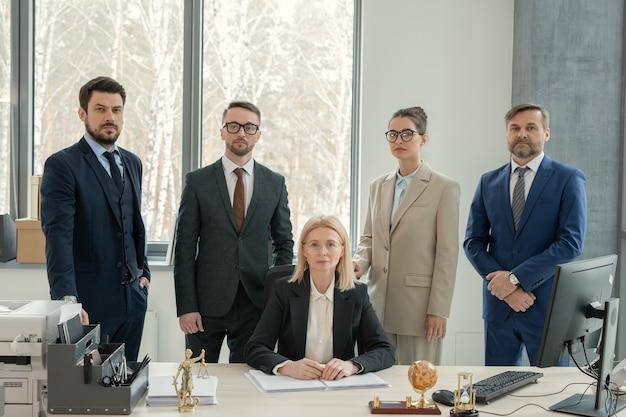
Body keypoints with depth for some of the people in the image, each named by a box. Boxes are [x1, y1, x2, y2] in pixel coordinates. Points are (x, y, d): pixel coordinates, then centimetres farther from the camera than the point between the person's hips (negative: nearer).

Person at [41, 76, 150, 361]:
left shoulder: (131, 162, 13)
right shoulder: (62, 165, -10)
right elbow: (58, 236, -20)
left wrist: (143, 271, 13)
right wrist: (67, 299, -30)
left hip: (132, 296, 6)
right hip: (88, 300, -6)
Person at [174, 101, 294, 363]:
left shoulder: (275, 183, 6)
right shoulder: (198, 182, 0)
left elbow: (284, 243, 12)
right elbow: (185, 248, -1)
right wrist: (186, 306, -7)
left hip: (256, 302, 1)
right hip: (207, 302, -1)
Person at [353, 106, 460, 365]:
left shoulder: (444, 188, -4)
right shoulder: (378, 186, 13)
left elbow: (447, 254, -7)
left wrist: (438, 311, -10)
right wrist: (359, 262, -3)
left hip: (418, 304, -5)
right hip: (379, 303, 5)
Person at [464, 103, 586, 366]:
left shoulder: (568, 179, -2)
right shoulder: (488, 182, 10)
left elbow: (571, 243, -11)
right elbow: (473, 242, 6)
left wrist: (515, 278, -15)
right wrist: (505, 285, -8)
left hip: (547, 305, -3)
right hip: (498, 304, 3)